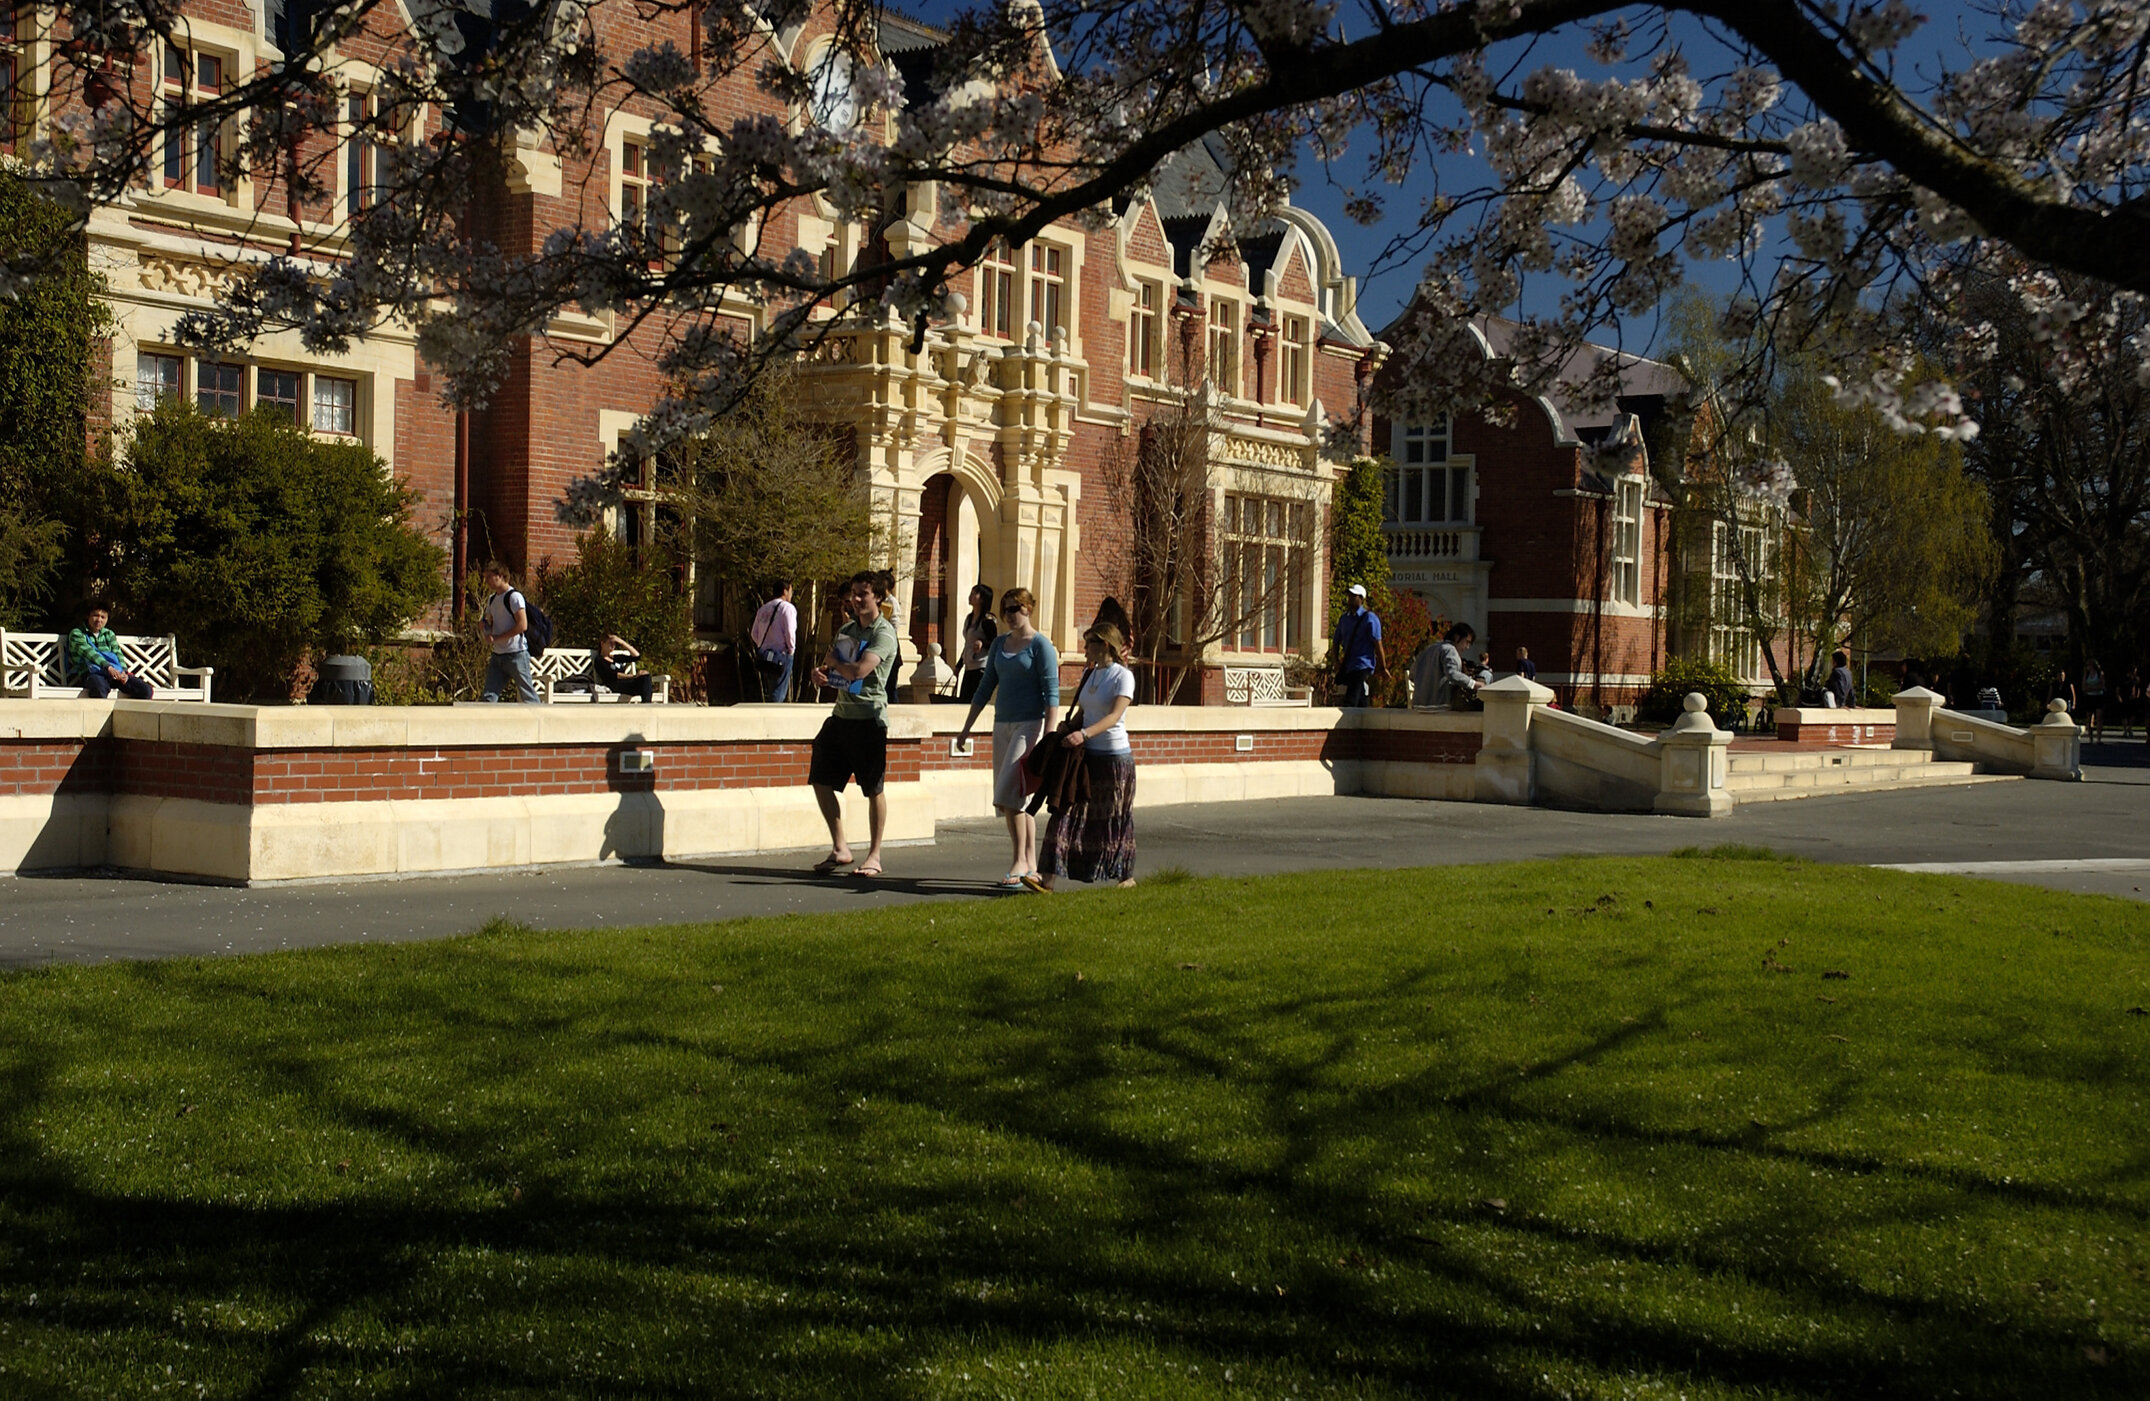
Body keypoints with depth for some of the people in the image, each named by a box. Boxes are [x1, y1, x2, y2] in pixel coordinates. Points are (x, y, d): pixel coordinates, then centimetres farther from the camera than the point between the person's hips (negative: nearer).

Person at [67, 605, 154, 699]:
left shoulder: (109, 634, 26)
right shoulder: (77, 633, 10)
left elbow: (117, 653, 12)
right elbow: (88, 652, -7)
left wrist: (124, 671, -11)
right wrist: (108, 667, -24)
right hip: (94, 673, -5)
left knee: (146, 690, -20)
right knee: (99, 691, -42)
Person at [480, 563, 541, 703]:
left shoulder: (514, 596, -11)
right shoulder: (492, 599, 15)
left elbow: (522, 625, -19)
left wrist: (497, 638, -17)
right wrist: (484, 625, 1)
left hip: (516, 654, -8)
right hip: (497, 655, 8)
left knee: (528, 696, -4)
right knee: (488, 697, 1)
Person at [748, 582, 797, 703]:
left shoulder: (763, 609, 11)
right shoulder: (787, 608, -10)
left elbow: (754, 634, 13)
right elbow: (790, 632, -18)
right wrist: (791, 650, -5)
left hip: (764, 656, 7)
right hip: (782, 655, -7)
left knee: (771, 692, 16)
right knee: (778, 694, -4)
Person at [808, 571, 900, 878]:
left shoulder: (884, 633, -10)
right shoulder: (846, 630, 15)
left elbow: (859, 670, -23)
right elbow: (828, 665, 25)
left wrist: (834, 663, -4)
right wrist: (819, 672, 1)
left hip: (868, 718, -8)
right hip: (841, 715, 8)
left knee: (873, 789, 1)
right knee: (821, 781, 7)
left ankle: (874, 856, 12)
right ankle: (840, 849, 18)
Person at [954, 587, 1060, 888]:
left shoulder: (1040, 644, -6)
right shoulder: (1000, 644, 14)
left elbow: (1051, 693, -11)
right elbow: (986, 687, 19)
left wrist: (1048, 736, -18)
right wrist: (967, 728, 17)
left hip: (1030, 725, -7)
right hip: (1002, 725, 7)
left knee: (1009, 793, -16)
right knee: (1018, 798, 8)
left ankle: (1018, 862, -8)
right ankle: (1030, 864, 14)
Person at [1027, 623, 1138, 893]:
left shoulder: (1123, 676, -9)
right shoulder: (1089, 674, 13)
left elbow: (1115, 715, -22)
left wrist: (1084, 734, -34)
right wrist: (1068, 733, 5)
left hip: (1115, 755, -7)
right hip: (1087, 755, 7)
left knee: (1116, 818, 4)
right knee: (1066, 812, -4)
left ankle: (1126, 876, 22)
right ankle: (1047, 877, -10)